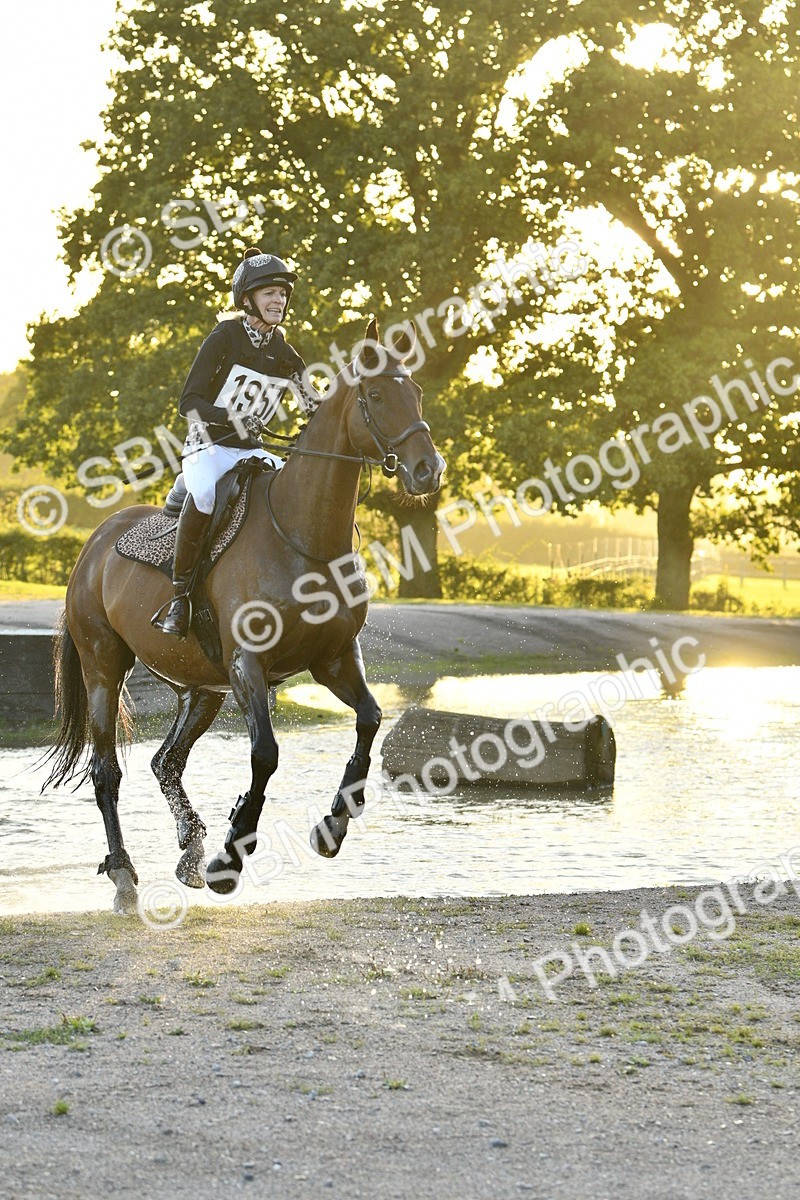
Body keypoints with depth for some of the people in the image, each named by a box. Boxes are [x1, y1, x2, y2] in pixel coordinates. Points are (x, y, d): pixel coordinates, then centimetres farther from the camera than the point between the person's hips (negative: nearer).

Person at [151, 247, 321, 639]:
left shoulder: (284, 355, 7)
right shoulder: (224, 338, -10)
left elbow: (315, 407, 15)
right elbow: (189, 403, -14)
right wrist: (231, 418, -31)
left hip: (251, 451, 6)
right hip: (208, 447, -6)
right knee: (205, 492, -39)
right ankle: (179, 593, -31)